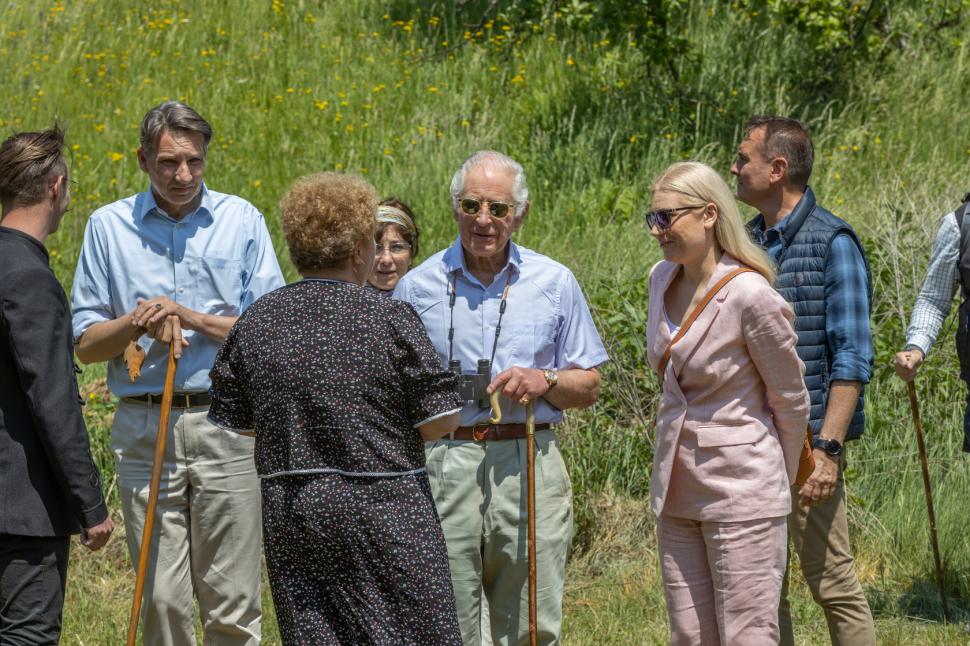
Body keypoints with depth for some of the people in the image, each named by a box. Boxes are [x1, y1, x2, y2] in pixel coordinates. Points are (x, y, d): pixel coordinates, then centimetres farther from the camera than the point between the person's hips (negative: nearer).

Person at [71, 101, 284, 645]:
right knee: (163, 600, 1)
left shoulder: (242, 220, 6)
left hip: (227, 426, -1)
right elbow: (86, 344, 8)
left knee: (232, 600, 0)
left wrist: (190, 317, -10)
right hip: (144, 430, 1)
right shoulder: (109, 226, 8)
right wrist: (138, 322, -11)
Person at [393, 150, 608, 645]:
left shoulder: (554, 283, 10)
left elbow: (588, 386, 13)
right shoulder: (417, 287, 8)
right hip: (442, 468, -1)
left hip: (529, 468, 1)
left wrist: (545, 381, -6)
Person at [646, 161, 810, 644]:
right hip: (676, 489, 8)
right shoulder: (663, 279, 4)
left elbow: (791, 400, -6)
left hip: (740, 491, -8)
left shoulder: (750, 297, -18)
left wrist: (782, 478, 5)